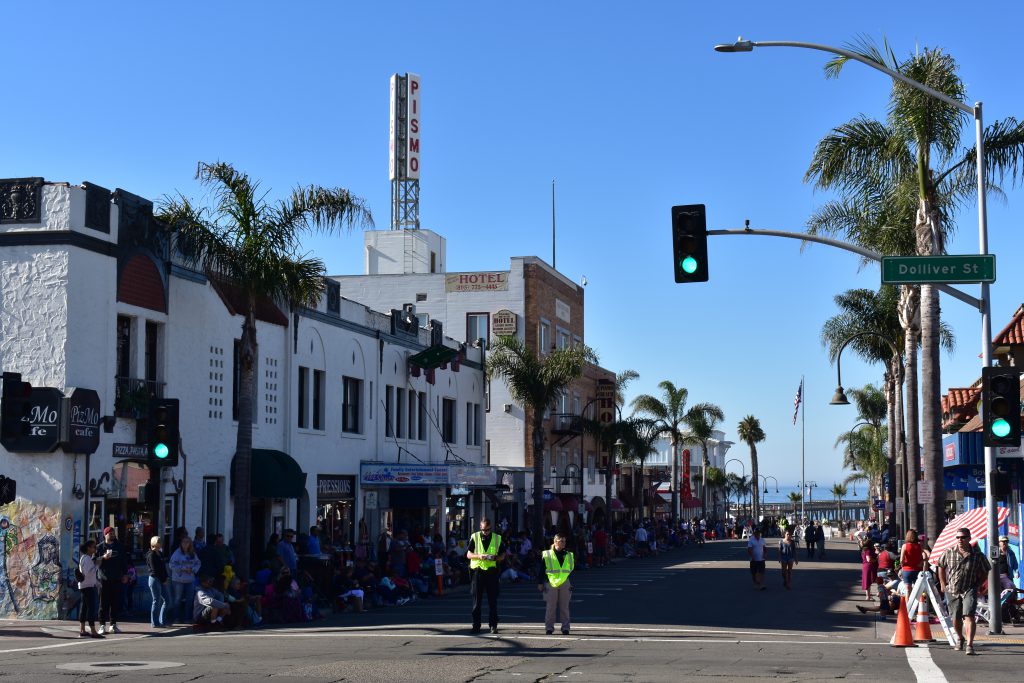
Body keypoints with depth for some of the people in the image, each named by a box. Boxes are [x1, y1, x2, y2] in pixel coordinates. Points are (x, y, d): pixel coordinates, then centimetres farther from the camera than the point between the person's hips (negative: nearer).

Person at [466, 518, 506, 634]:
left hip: (491, 571, 0)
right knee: (477, 600, 2)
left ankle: (493, 625, 6)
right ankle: (476, 625, 6)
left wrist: (495, 558, -11)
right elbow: (468, 555, 6)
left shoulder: (497, 539, 6)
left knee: (492, 600, 1)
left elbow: (502, 556, 11)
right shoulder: (474, 537, 5)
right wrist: (479, 556, -13)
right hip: (477, 571, 0)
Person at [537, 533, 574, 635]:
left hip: (565, 583, 2)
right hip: (551, 583, -2)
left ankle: (565, 627, 11)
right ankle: (549, 627, 7)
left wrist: (572, 584, 11)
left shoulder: (569, 555, 11)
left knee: (564, 607, 5)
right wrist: (540, 583, 0)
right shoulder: (546, 555, 1)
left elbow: (572, 569, 16)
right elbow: (540, 570, 4)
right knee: (551, 607, 0)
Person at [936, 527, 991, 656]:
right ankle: (959, 638, 40)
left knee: (968, 616, -18)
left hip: (969, 590, -3)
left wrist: (978, 585, 4)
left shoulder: (977, 555, -6)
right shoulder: (949, 552, -2)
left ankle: (970, 645, -20)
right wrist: (943, 584, 12)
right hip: (952, 591, 3)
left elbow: (985, 571, 10)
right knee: (956, 618, 11)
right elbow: (941, 566, 14)